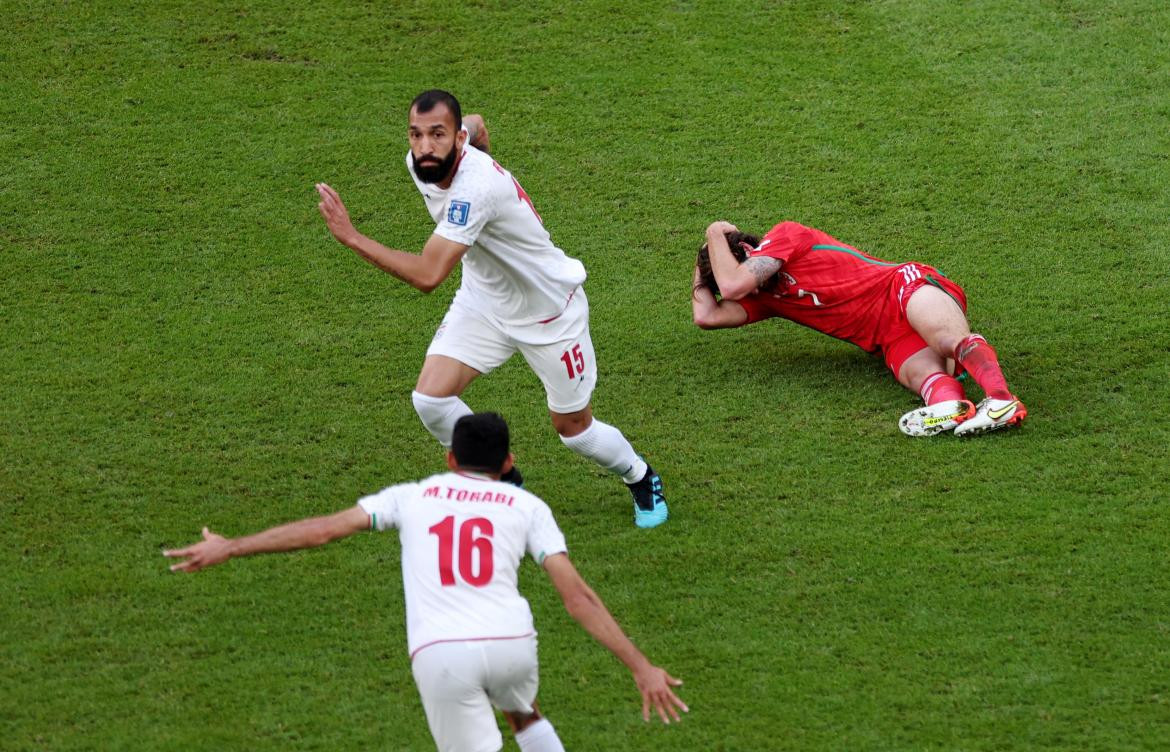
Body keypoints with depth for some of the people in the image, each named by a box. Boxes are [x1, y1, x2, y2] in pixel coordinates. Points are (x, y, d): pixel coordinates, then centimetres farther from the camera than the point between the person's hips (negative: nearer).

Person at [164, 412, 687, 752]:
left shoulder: (414, 496, 19)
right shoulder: (526, 507, 16)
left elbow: (323, 529, 16)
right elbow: (577, 596, 7)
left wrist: (231, 548, 23)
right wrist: (641, 667, 7)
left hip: (439, 654, -2)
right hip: (511, 643, 2)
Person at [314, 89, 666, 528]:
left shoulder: (475, 189, -39)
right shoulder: (421, 162, -14)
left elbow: (427, 276, -45)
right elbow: (476, 125, 9)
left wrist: (350, 237, -43)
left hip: (550, 308, -7)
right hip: (484, 300, 7)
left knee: (573, 429, 7)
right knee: (431, 397, -11)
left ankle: (641, 479, 39)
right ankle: (501, 479, 15)